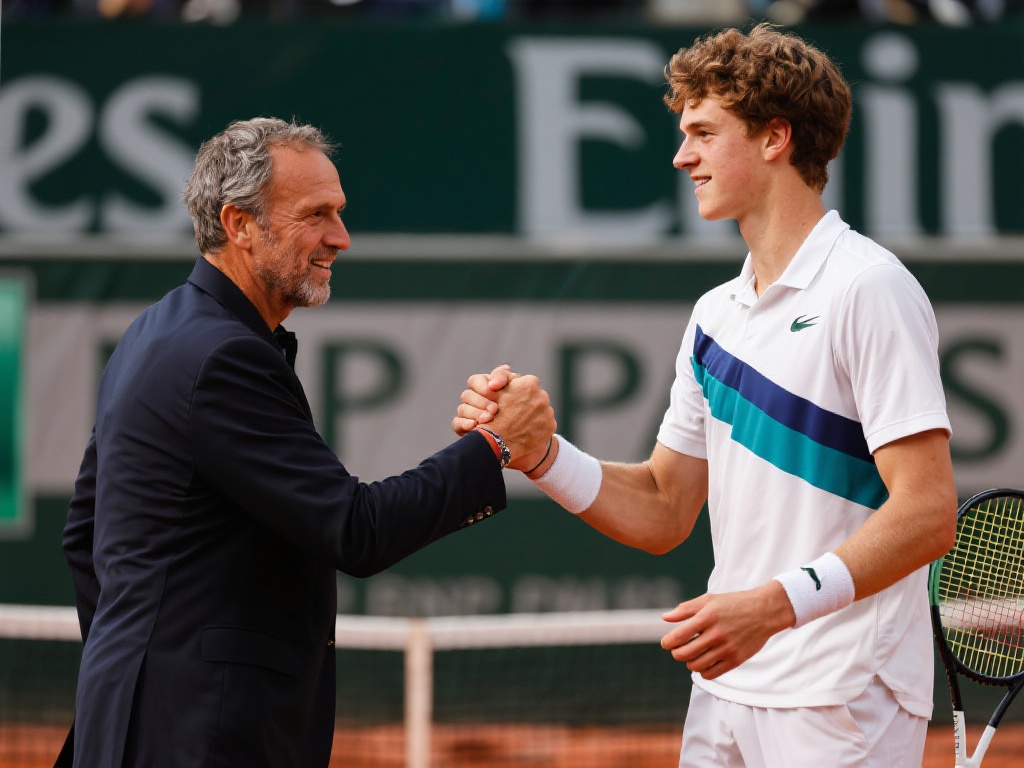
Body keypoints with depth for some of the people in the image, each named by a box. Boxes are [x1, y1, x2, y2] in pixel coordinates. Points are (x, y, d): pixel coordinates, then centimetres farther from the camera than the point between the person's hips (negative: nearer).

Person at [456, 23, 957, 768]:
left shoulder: (868, 288, -11)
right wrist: (537, 449, 0)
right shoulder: (716, 314, 14)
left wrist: (775, 604, -26)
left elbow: (928, 513, -18)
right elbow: (661, 513, 16)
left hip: (841, 706, -7)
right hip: (726, 688, 7)